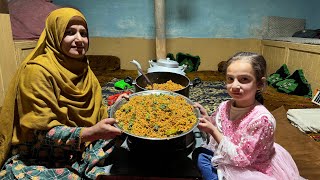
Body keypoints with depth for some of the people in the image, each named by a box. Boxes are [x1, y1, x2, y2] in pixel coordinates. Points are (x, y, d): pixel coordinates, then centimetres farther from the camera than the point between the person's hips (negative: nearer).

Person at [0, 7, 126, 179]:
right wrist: (90, 133, -32)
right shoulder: (37, 71, -15)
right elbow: (42, 131, -19)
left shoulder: (84, 71, 4)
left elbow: (95, 115, 5)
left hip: (80, 152, 6)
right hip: (39, 160, -5)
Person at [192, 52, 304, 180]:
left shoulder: (262, 119, -28)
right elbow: (216, 132, 5)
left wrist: (213, 131, -25)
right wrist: (206, 118, -14)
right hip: (227, 158, 6)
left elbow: (242, 159, -24)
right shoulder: (224, 106, -10)